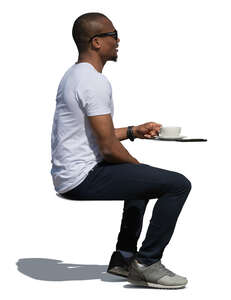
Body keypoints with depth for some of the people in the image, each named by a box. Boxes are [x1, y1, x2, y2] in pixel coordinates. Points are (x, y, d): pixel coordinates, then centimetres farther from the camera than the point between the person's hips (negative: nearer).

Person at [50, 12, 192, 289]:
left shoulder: (73, 75, 15)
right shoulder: (95, 81, -18)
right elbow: (108, 147, -20)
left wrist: (133, 131, 20)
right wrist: (137, 164, -2)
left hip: (66, 176, 11)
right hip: (83, 178, -11)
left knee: (143, 179, 34)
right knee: (178, 184, -14)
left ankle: (124, 257, 28)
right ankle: (146, 264, -6)